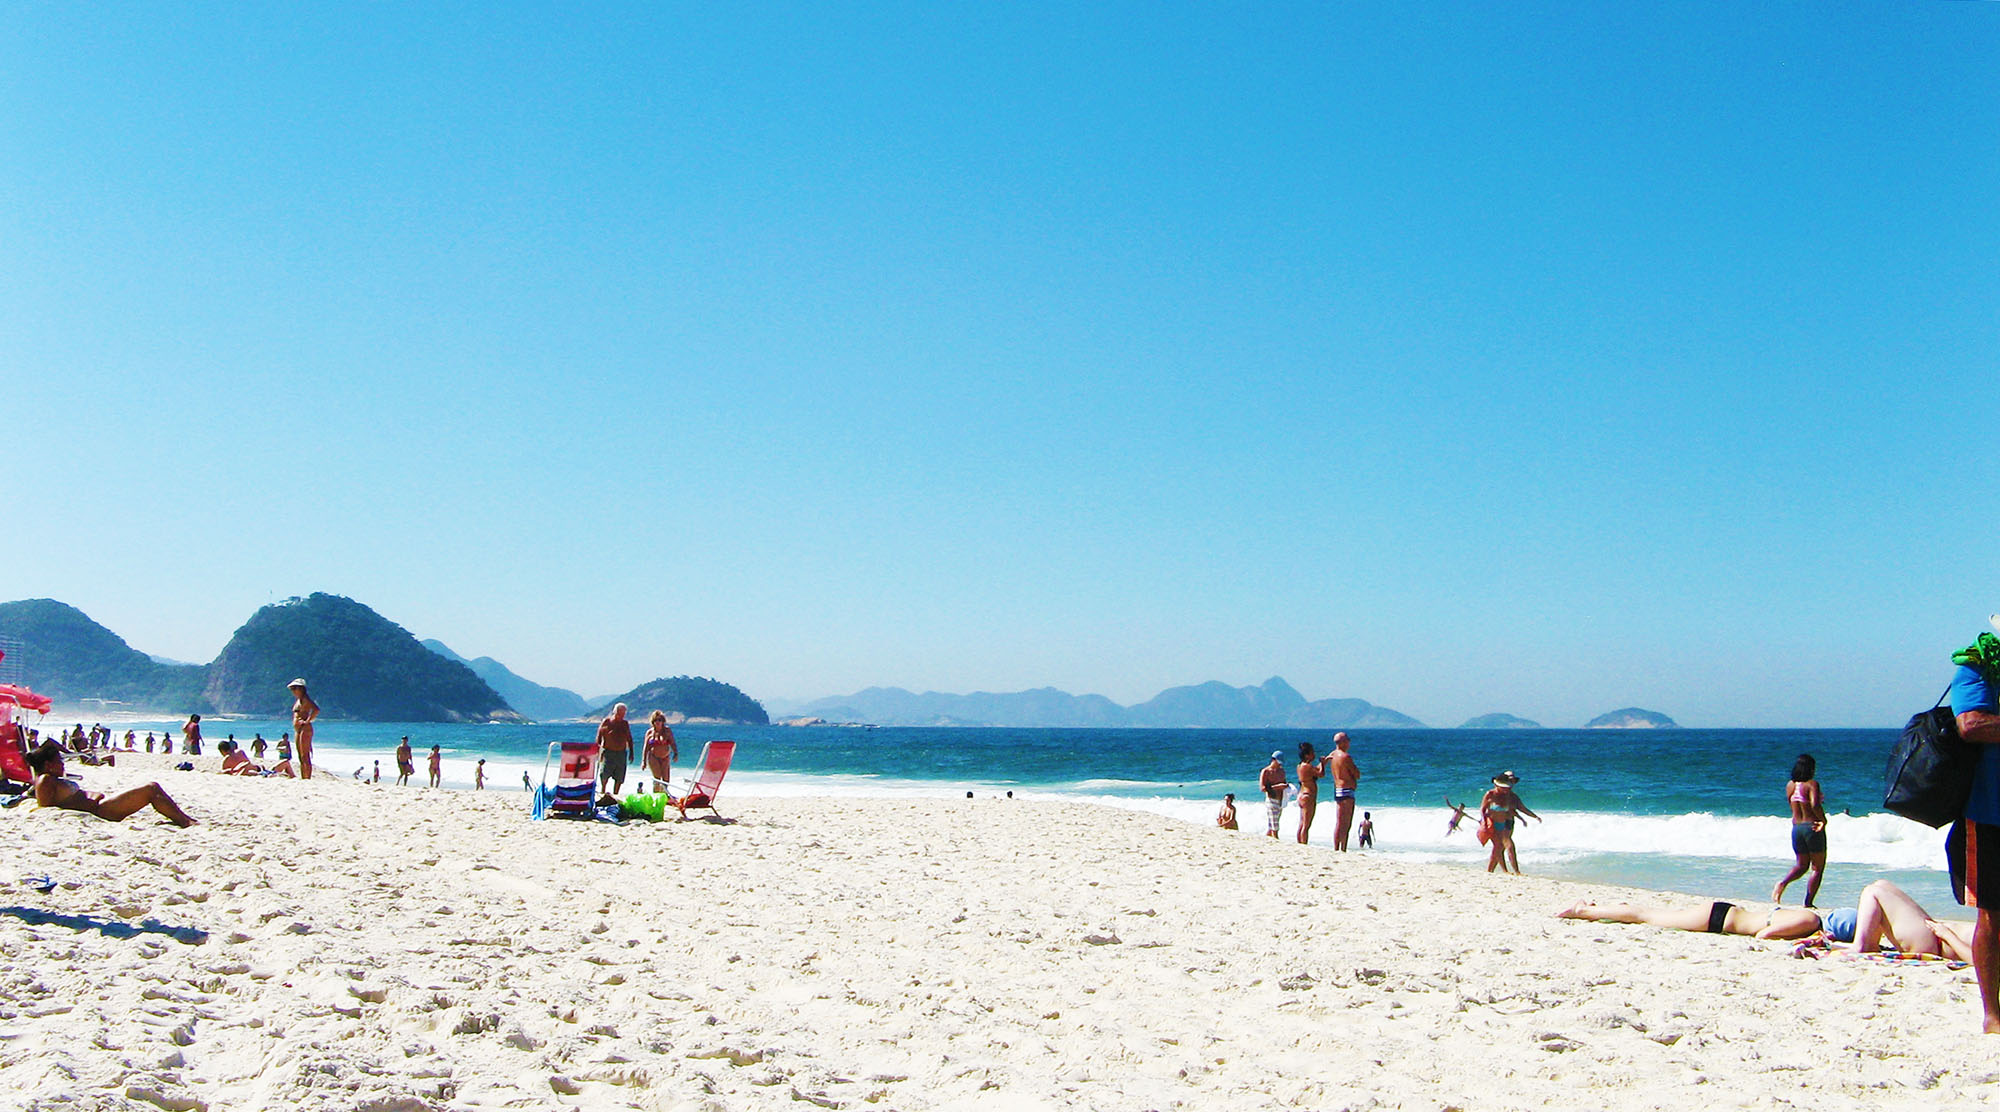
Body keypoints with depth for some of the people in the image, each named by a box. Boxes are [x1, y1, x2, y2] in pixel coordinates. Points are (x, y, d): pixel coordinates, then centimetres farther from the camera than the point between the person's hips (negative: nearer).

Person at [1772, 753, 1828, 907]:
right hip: (1812, 828, -6)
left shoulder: (1790, 785, 6)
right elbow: (1815, 805, -28)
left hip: (1796, 828, 6)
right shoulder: (1812, 784, -13)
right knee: (1817, 868, 8)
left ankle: (1783, 882, -10)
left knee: (1801, 865, 19)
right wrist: (1823, 820, -14)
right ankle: (1808, 904, 3)